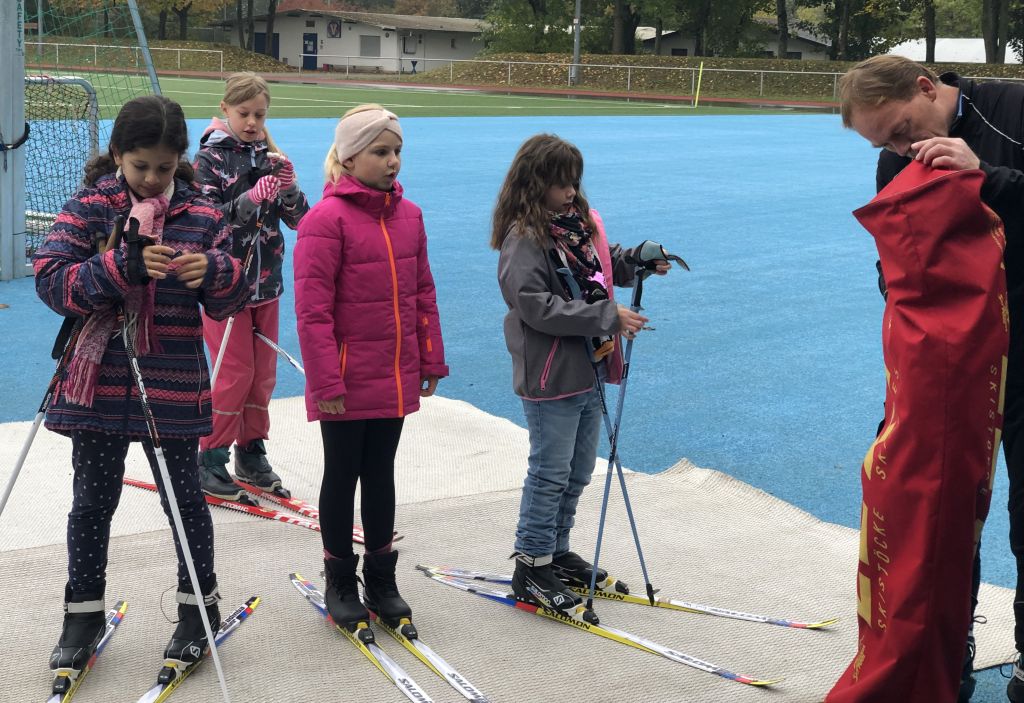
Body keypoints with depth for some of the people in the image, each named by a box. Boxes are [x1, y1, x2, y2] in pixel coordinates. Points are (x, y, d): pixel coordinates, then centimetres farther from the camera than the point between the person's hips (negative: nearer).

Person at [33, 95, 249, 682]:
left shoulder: (202, 216, 1)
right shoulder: (89, 209, -2)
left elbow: (230, 303, 1)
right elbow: (51, 278, -13)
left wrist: (216, 271, -22)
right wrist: (123, 266, -25)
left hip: (174, 389, 0)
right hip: (98, 385, 0)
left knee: (184, 497, 10)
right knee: (93, 501, 10)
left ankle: (200, 605, 27)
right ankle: (84, 614, 25)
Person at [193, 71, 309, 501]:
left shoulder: (268, 155, 6)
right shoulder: (210, 158, -7)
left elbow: (298, 219, 1)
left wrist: (287, 187, -19)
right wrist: (252, 197, -30)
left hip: (266, 283, 5)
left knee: (264, 373, 10)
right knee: (235, 373, -4)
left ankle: (251, 454, 24)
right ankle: (210, 460, 9)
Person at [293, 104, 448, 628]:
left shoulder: (408, 215, 5)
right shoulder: (326, 219, -15)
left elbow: (423, 293, 12)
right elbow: (312, 309, -17)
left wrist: (431, 362, 11)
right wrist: (327, 382, -17)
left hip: (396, 379, 6)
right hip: (347, 384, -5)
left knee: (381, 474, 16)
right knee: (343, 476, 10)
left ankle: (381, 577, 29)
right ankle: (340, 581, 25)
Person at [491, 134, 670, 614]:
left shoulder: (580, 224, 8)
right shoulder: (523, 238, -16)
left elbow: (603, 267, 23)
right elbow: (538, 307, -24)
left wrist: (637, 260, 2)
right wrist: (608, 317, -23)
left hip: (588, 370, 8)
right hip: (550, 376, -8)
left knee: (579, 470, 18)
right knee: (550, 473, 0)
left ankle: (556, 551, 33)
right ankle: (531, 568, 13)